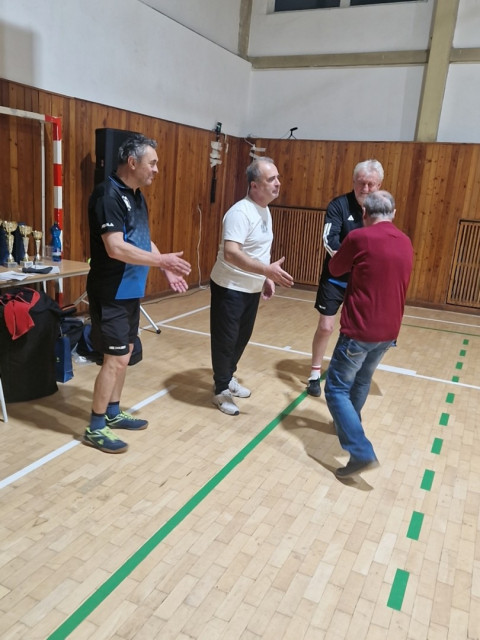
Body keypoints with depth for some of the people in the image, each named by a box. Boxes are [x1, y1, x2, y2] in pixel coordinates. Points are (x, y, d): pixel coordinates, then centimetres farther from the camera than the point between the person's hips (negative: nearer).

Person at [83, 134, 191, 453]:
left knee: (125, 353, 16)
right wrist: (162, 260, -20)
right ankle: (95, 428, 10)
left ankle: (113, 413, 31)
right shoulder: (108, 195, -19)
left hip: (131, 291, 9)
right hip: (111, 294, -9)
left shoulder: (137, 196, 11)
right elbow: (116, 248, -27)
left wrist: (167, 269, 6)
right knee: (116, 359, -5)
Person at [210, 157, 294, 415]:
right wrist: (268, 270, -39)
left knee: (242, 336, 20)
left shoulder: (265, 210, 8)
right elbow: (230, 253, -34)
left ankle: (229, 378, 40)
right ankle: (221, 390, 20)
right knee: (225, 340, 3)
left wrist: (265, 279, 13)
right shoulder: (241, 212, -23)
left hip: (252, 288, 9)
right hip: (229, 288, -9)